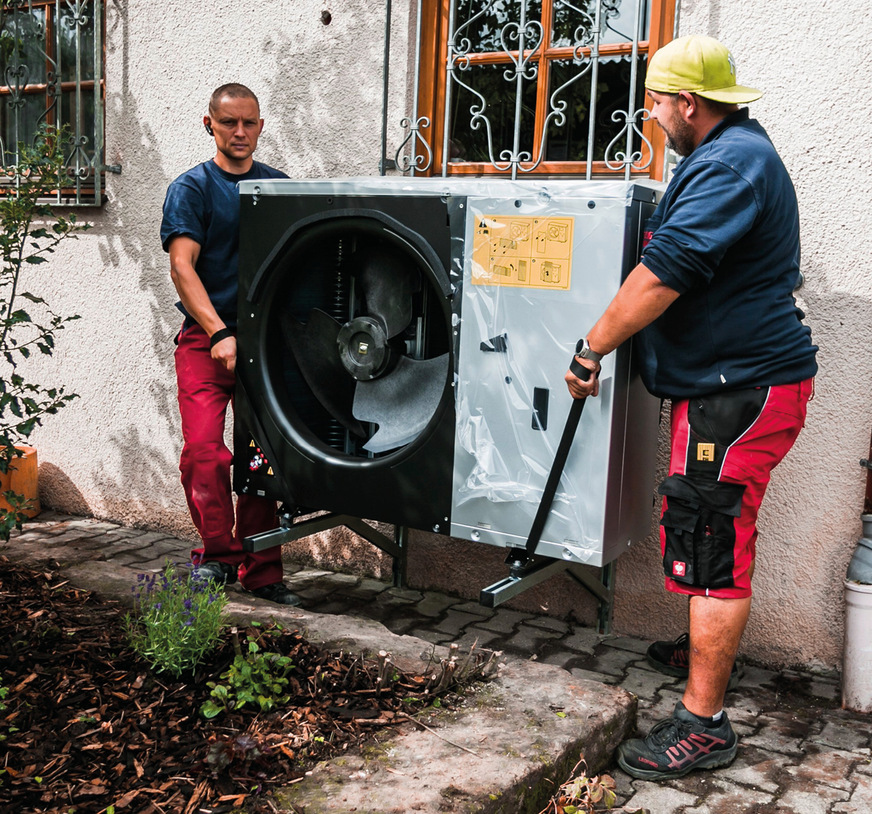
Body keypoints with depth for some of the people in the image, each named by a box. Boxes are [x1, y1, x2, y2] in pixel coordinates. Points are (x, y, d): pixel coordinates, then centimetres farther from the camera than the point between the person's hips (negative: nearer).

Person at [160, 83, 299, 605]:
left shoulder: (279, 185, 13)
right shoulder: (192, 188, 1)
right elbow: (182, 267, -10)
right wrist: (220, 334, -22)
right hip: (206, 340, -3)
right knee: (204, 449, -16)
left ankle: (261, 572, 13)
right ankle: (218, 553, 2)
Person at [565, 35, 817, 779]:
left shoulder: (728, 165, -19)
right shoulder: (740, 151, 18)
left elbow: (661, 276, -26)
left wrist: (590, 350, -16)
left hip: (741, 389, -11)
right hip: (731, 380, 11)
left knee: (711, 544, -7)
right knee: (711, 534, 22)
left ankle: (703, 724, 1)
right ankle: (709, 650, 41)